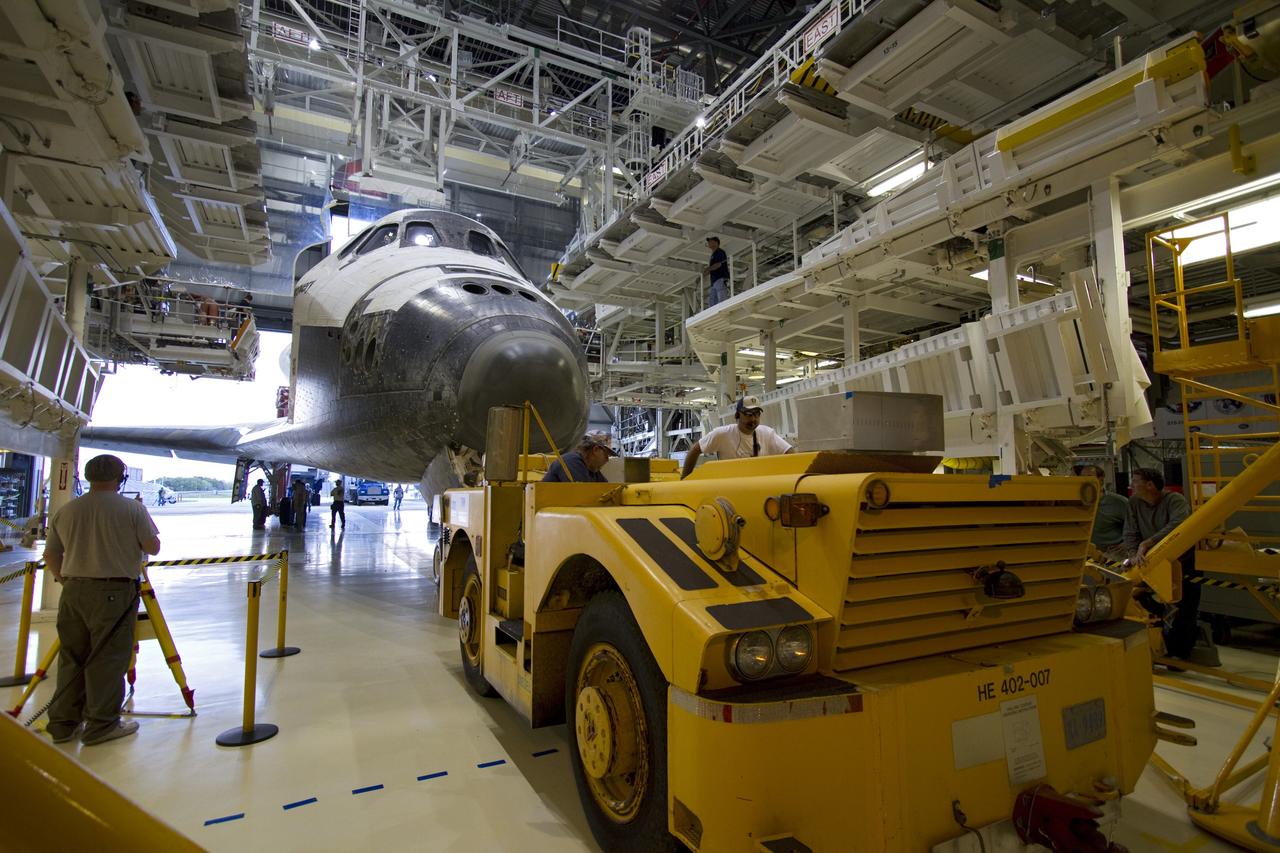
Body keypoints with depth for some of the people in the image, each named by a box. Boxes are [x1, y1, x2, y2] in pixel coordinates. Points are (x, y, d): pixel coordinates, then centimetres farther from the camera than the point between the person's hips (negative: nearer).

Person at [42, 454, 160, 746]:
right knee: (107, 660, 1)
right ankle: (102, 724, 7)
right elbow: (152, 548, -7)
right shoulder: (133, 509, -9)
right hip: (114, 592, -5)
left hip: (73, 591, 5)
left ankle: (63, 723, 22)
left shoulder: (64, 512, 7)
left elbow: (51, 555, 12)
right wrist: (133, 540, 14)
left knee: (71, 659, 14)